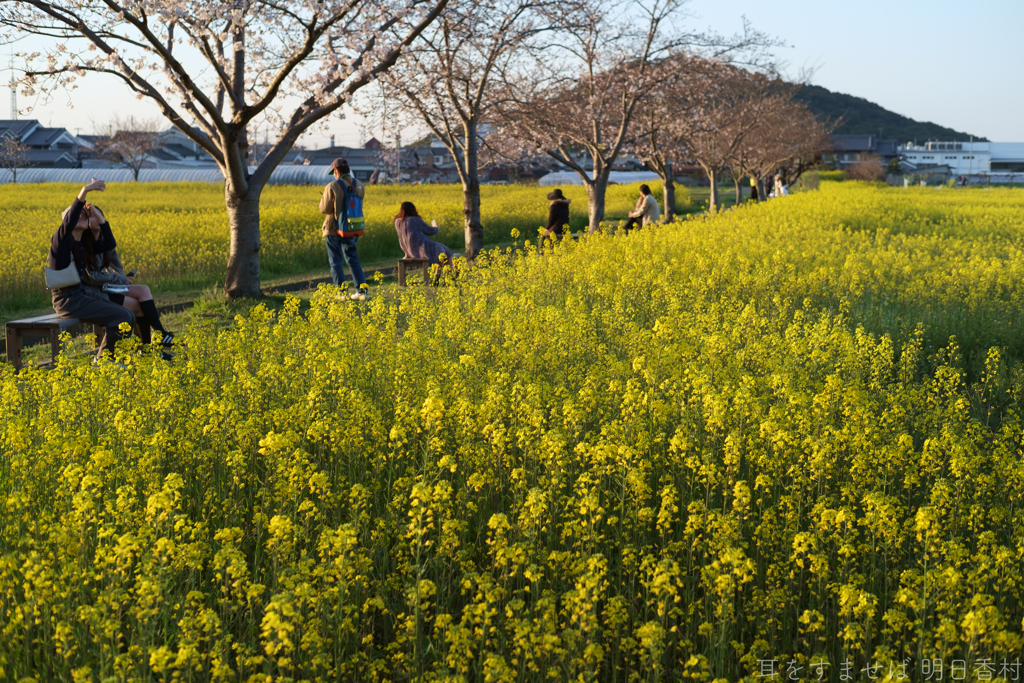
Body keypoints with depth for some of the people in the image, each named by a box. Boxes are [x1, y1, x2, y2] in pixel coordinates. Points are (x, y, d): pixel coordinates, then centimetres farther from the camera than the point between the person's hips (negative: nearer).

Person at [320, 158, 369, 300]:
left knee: (336, 262, 6)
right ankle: (362, 290, 8)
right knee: (352, 259, 15)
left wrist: (324, 198, 6)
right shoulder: (358, 186, 1)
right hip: (351, 230, 5)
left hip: (334, 230, -5)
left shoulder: (332, 186, -16)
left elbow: (324, 209, -13)